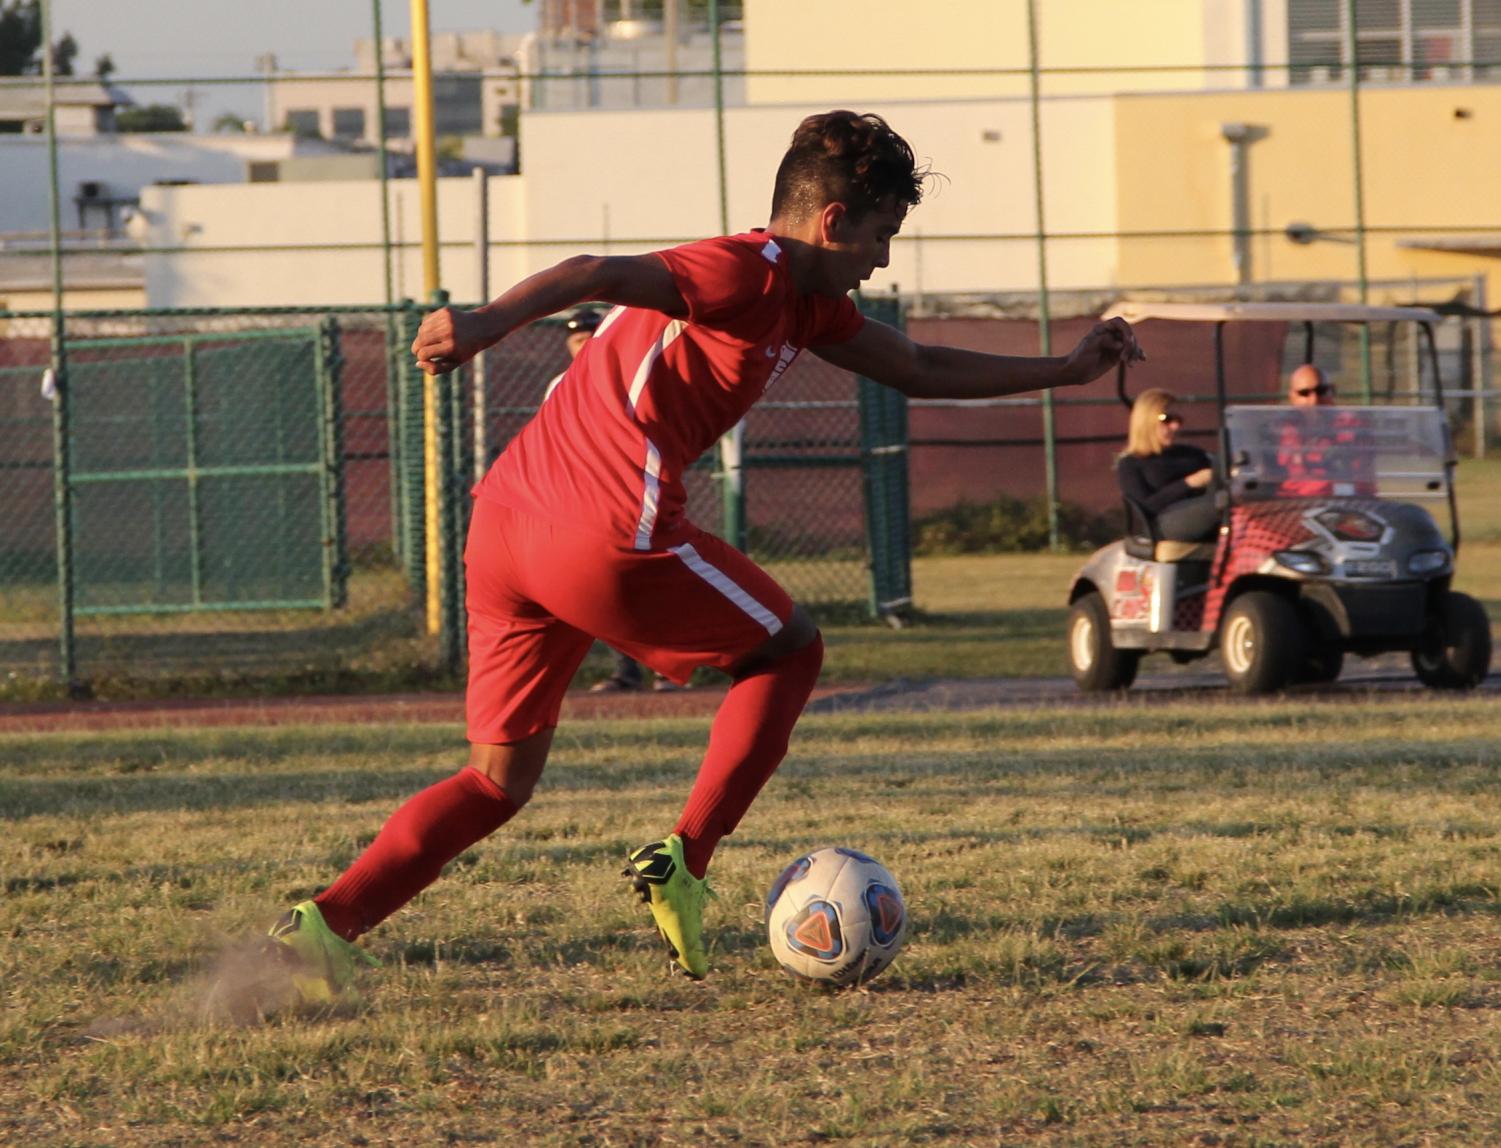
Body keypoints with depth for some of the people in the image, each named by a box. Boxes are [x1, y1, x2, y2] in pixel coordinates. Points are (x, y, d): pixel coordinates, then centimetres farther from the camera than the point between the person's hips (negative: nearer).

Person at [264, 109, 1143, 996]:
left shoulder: (807, 304, 23)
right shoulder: (750, 271, -8)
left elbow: (920, 369, 34)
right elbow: (603, 275, -23)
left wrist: (1069, 369, 34)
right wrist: (491, 320, -40)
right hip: (609, 537, -9)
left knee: (503, 780, 14)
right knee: (790, 648, 14)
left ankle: (328, 923, -1)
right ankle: (683, 861, 6)